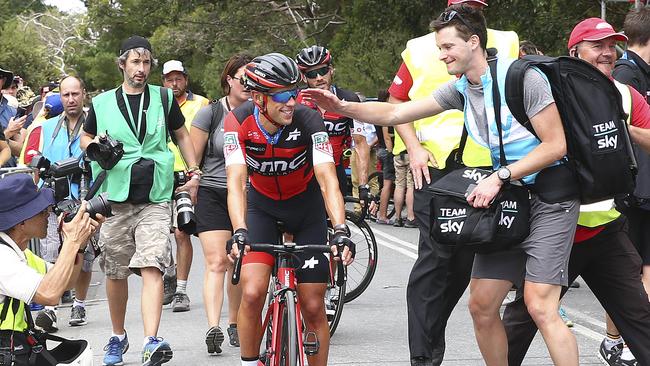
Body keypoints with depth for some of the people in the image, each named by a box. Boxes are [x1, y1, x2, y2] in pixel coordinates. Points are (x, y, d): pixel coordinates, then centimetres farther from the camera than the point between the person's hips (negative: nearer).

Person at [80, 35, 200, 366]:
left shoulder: (163, 98, 7)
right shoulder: (103, 103, 7)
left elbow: (182, 135, 20)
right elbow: (85, 137, 22)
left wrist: (194, 174, 13)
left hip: (155, 199, -1)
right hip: (115, 198, 1)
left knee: (152, 268, -17)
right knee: (115, 273, 8)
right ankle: (118, 337, 27)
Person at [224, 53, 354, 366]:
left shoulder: (308, 120, -27)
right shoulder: (239, 122, -25)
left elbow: (327, 179, -33)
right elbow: (236, 181, -32)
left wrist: (340, 231, -47)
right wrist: (239, 233, -47)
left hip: (306, 206, 0)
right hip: (263, 206, 0)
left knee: (313, 307, -2)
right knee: (252, 293, -19)